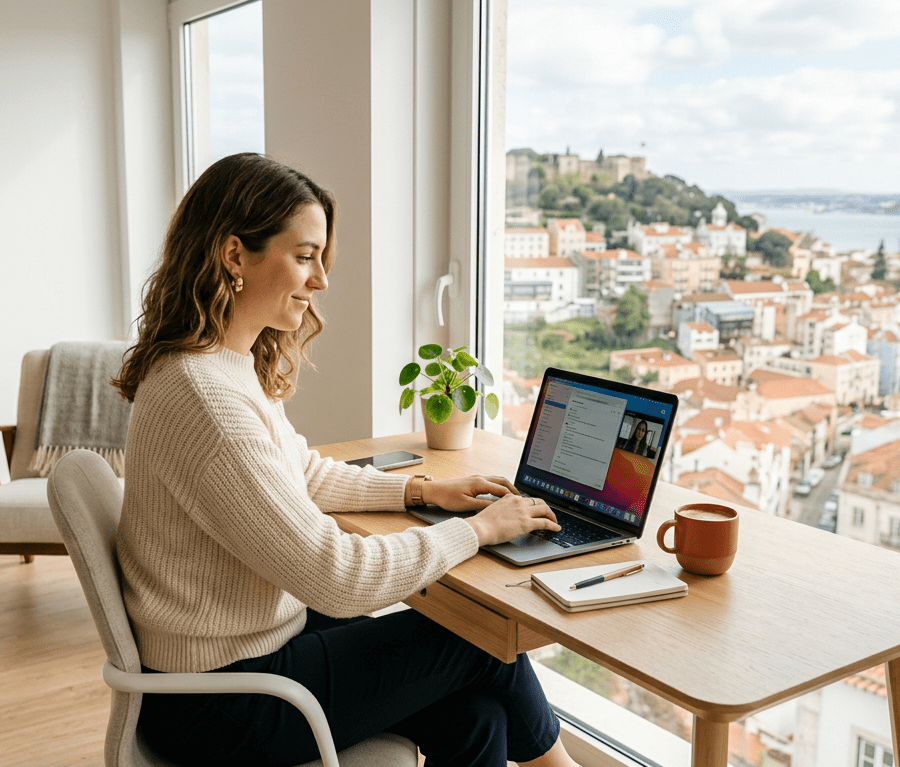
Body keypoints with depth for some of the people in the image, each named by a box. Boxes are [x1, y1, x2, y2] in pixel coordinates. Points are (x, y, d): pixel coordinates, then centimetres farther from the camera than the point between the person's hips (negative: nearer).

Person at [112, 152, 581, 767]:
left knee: (472, 714, 0)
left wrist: (422, 491, 7)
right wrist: (477, 530, -15)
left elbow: (305, 473, 18)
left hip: (252, 637, 8)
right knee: (484, 639, 2)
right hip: (221, 706, -8)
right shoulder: (206, 399, -29)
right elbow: (337, 578, -27)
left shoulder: (237, 366, 3)